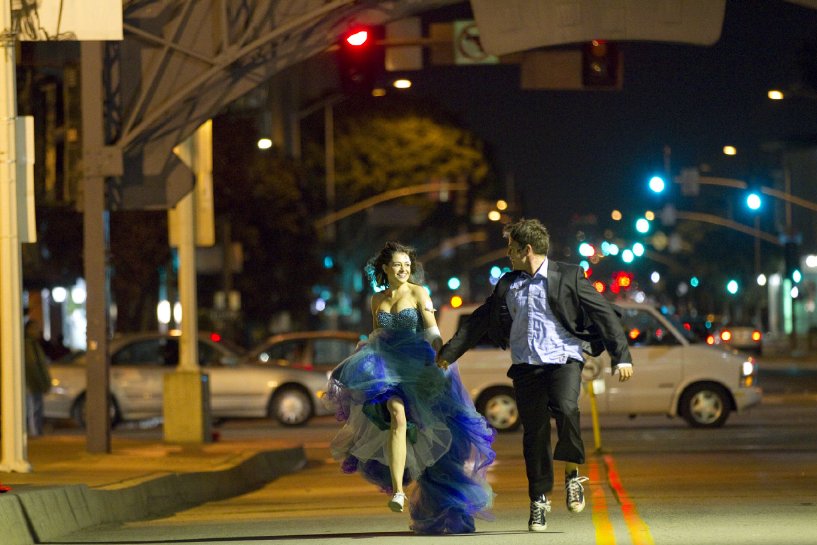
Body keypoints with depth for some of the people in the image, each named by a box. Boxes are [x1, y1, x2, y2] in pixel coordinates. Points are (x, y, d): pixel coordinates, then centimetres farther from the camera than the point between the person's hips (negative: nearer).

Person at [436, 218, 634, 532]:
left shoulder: (568, 277, 2)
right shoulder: (507, 285, 15)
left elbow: (604, 315, 1)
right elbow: (480, 321, 23)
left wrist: (621, 357, -6)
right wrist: (449, 352, 25)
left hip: (563, 359, -4)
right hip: (526, 366, 4)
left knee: (566, 410, -29)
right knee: (534, 433, 1)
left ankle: (572, 474, -9)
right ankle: (539, 500, 12)